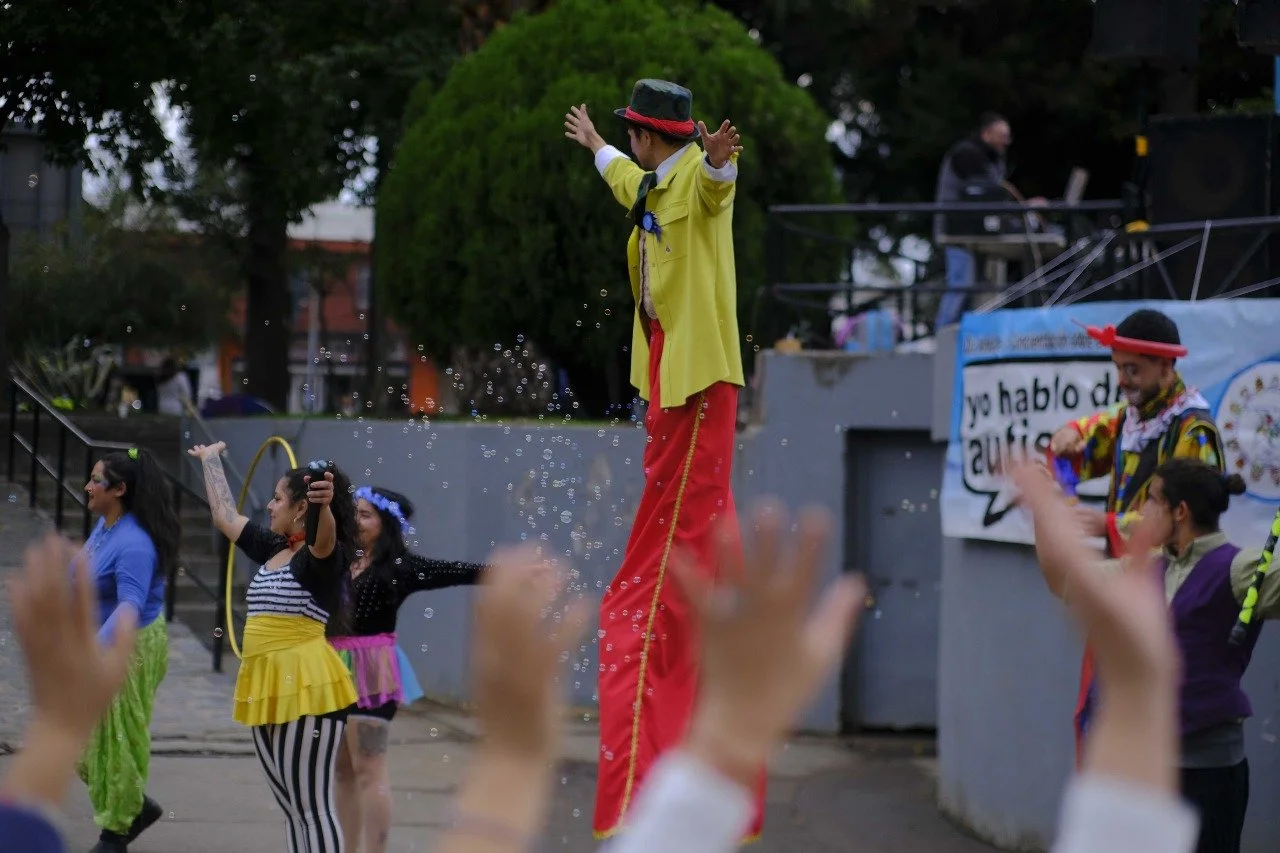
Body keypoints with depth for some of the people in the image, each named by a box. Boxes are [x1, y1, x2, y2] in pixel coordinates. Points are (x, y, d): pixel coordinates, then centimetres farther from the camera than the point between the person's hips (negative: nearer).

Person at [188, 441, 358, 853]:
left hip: (306, 688, -9)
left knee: (314, 808, -8)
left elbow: (323, 537, -33)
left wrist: (324, 506, -55)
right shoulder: (272, 549, 16)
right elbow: (225, 516, 30)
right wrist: (211, 460, 39)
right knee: (292, 809, 12)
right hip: (267, 689, 9)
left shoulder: (323, 557, -9)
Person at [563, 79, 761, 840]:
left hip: (699, 378, -11)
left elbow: (715, 182, -37)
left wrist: (718, 161, -60)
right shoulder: (653, 186, 18)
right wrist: (594, 146, 60)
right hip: (670, 376, 11)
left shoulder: (696, 178, -12)